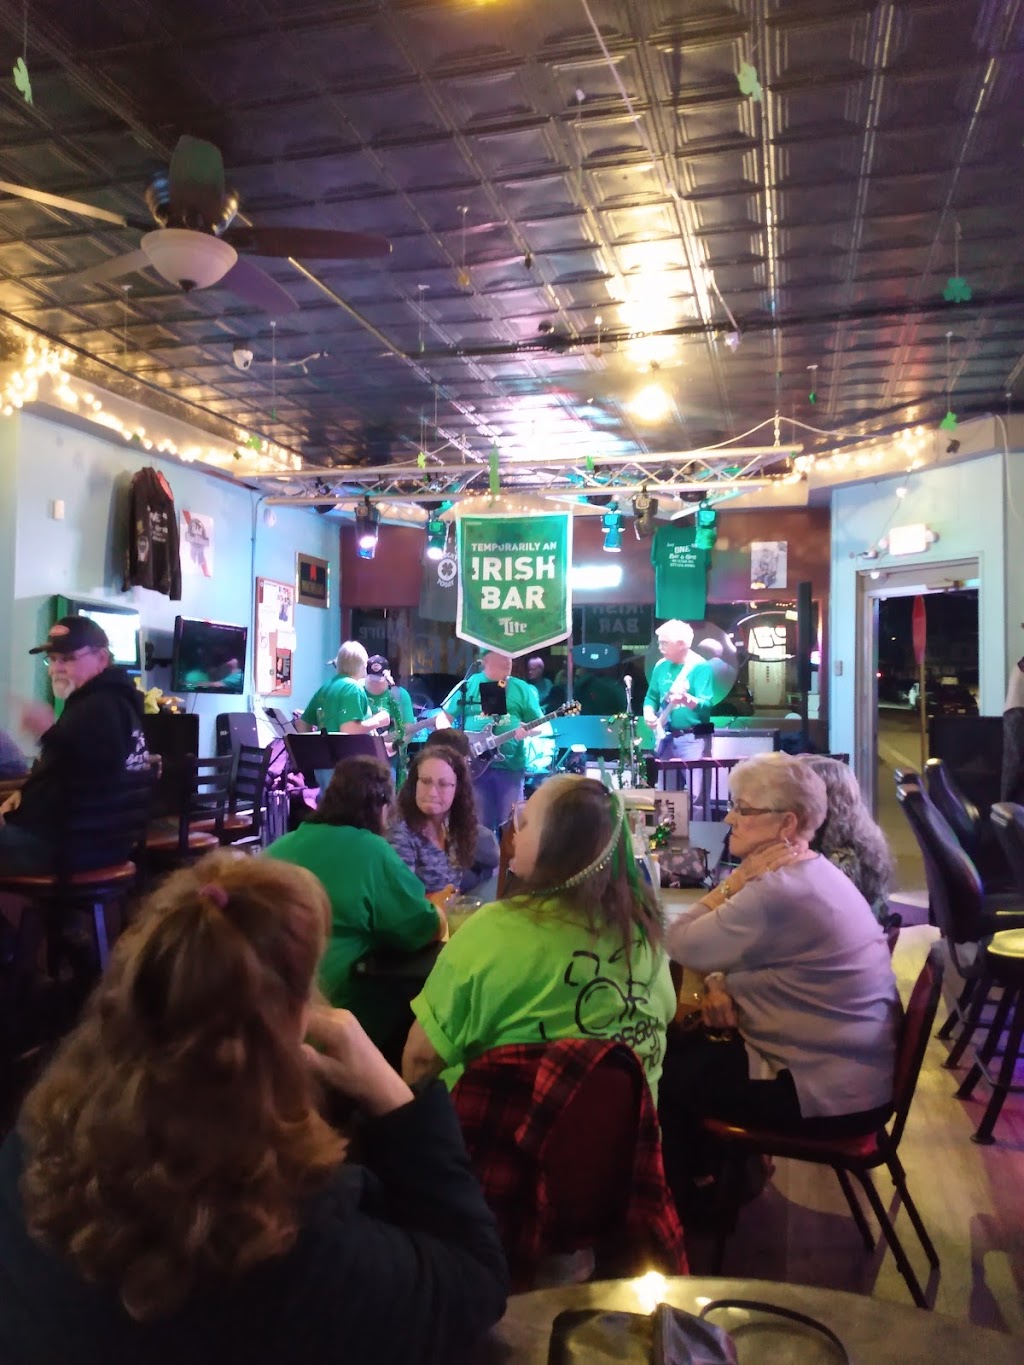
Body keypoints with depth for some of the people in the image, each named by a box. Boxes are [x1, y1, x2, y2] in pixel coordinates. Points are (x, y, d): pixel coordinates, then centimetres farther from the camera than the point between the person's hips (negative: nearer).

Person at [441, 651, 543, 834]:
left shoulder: (522, 688, 6)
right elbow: (445, 717, 7)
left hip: (511, 765, 0)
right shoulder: (469, 684, 4)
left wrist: (527, 731, -15)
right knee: (480, 823, 5)